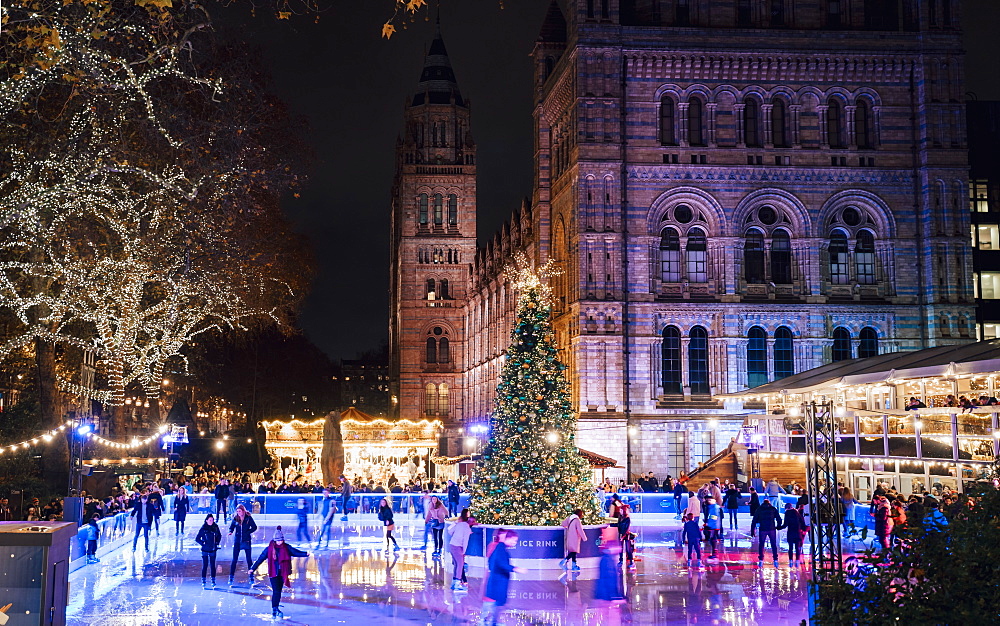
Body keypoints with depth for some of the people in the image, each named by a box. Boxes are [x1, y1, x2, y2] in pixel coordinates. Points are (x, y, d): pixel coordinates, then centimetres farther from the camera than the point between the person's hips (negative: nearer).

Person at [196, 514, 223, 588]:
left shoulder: (215, 527, 1)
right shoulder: (203, 529, -6)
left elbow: (219, 536, 17)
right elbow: (197, 539, -1)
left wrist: (217, 542, 7)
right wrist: (203, 543, -8)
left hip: (213, 550, 2)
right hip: (205, 550, -2)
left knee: (212, 565, 6)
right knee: (205, 565, -1)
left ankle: (213, 581, 12)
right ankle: (203, 581, 7)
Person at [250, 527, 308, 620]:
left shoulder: (286, 548, 2)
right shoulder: (269, 549, -3)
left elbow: (295, 552, 4)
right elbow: (261, 558, 0)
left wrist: (305, 554, -9)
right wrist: (253, 568, -1)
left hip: (282, 573, 3)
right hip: (273, 573, -3)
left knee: (278, 591, 9)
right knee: (276, 591, -11)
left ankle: (275, 609, 19)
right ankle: (275, 609, -8)